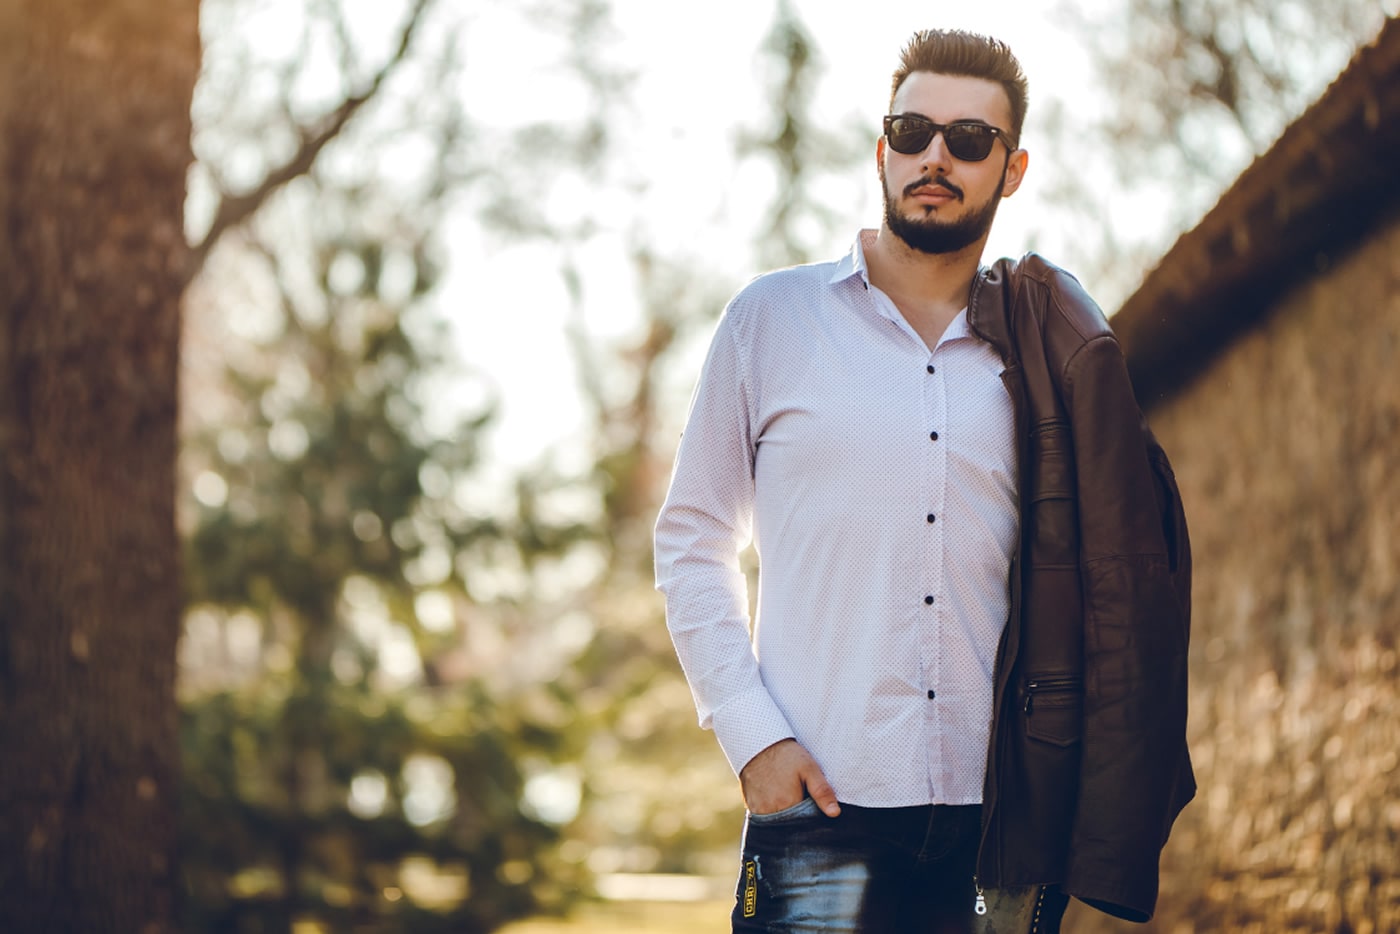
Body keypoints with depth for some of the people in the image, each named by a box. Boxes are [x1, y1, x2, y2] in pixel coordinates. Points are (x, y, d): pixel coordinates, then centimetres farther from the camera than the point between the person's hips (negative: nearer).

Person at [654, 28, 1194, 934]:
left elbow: (1114, 583, 12)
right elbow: (692, 540, 7)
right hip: (823, 804, -1)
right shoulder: (772, 318, 5)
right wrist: (751, 734, -4)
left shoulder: (1051, 355, 8)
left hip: (1003, 816, 2)